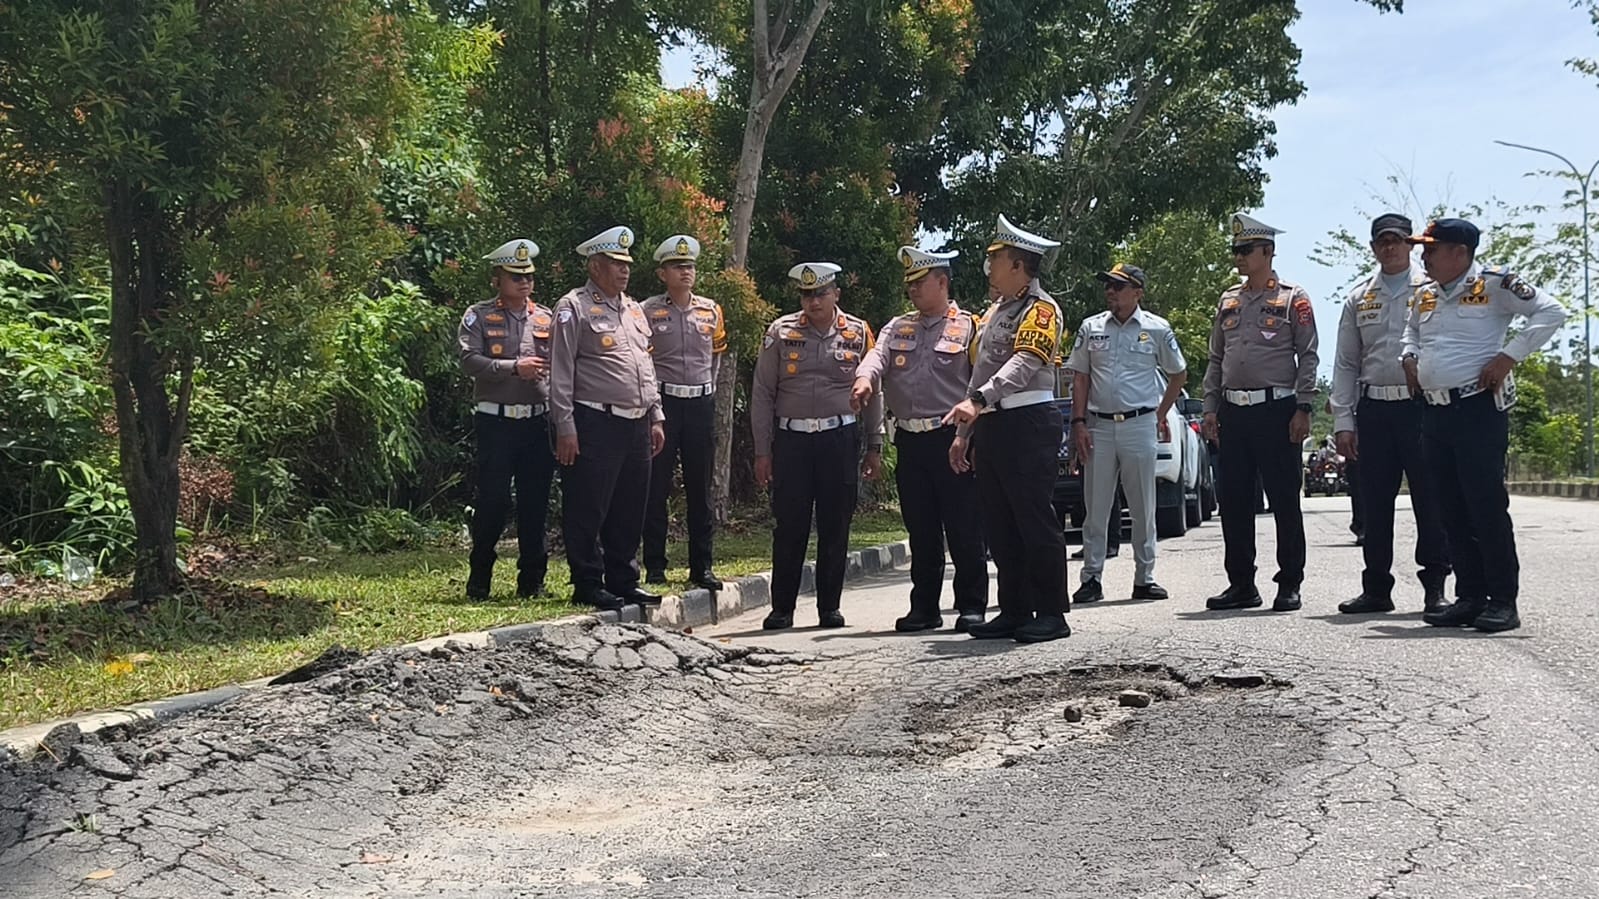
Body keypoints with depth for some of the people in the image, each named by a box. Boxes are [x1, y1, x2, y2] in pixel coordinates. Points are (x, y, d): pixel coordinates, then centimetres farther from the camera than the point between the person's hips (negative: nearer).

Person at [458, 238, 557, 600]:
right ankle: (479, 580, 12)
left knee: (535, 502, 6)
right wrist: (513, 367, -18)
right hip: (496, 423, -3)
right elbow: (470, 361, -10)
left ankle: (532, 580, 16)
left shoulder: (547, 319, 13)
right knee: (492, 501, -2)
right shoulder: (478, 316, 3)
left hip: (539, 421, 3)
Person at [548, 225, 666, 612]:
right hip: (595, 424, -7)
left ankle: (623, 580, 21)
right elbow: (561, 372, -9)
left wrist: (655, 417, 18)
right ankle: (588, 584, 8)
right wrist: (565, 427, -14)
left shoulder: (634, 309, 18)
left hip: (637, 424, 8)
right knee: (588, 510, -2)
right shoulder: (574, 308, -5)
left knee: (630, 510, 12)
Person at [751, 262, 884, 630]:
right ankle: (781, 609, 11)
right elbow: (762, 394, 5)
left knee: (836, 527, 4)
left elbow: (872, 393, 10)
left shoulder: (859, 333, 5)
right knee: (788, 527, 1)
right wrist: (762, 451, 1)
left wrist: (874, 447, 7)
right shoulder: (781, 333, 4)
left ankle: (829, 607, 16)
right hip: (791, 438, 0)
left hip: (840, 438, 0)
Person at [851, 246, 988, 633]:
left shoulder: (968, 326, 2)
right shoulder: (897, 328, 18)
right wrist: (865, 377, -25)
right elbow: (877, 355, -1)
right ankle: (924, 608, 18)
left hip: (952, 440, -5)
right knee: (920, 532, 10)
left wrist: (966, 434, -15)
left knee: (964, 531, -2)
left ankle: (971, 606, 7)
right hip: (909, 441, 5)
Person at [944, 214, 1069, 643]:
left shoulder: (1040, 309, -7)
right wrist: (963, 434, 21)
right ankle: (1015, 611, 16)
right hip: (991, 427, 9)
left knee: (1035, 521, -6)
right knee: (999, 526, 9)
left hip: (1028, 424, -9)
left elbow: (1024, 363, -24)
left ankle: (1051, 614, 0)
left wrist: (978, 400, -37)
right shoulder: (995, 311, 22)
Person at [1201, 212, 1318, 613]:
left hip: (1276, 409, -5)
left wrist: (1303, 408, -10)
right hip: (1233, 412, 5)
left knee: (1284, 501, -1)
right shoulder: (1228, 300, 17)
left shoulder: (1292, 298, 2)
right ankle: (1241, 584, 14)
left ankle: (1290, 584, 6)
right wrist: (1211, 407, 10)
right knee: (1234, 502, 6)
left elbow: (1308, 356, -2)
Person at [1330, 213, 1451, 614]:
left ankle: (1435, 586, 8)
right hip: (1373, 409, 3)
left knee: (1430, 499, -1)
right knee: (1373, 503, 6)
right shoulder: (1358, 299, 15)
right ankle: (1376, 588, 14)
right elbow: (1346, 364, 14)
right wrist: (1343, 421, 6)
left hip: (1422, 405, -3)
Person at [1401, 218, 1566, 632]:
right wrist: (1409, 356, 15)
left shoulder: (1493, 283, -6)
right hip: (1434, 411, 7)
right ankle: (1470, 597, 15)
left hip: (1478, 408, -7)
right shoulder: (1425, 294, 15)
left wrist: (1508, 355, -15)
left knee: (1486, 504, -8)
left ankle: (1503, 601, -1)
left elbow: (1551, 311, -10)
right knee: (1452, 509, 8)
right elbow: (1411, 330, 35)